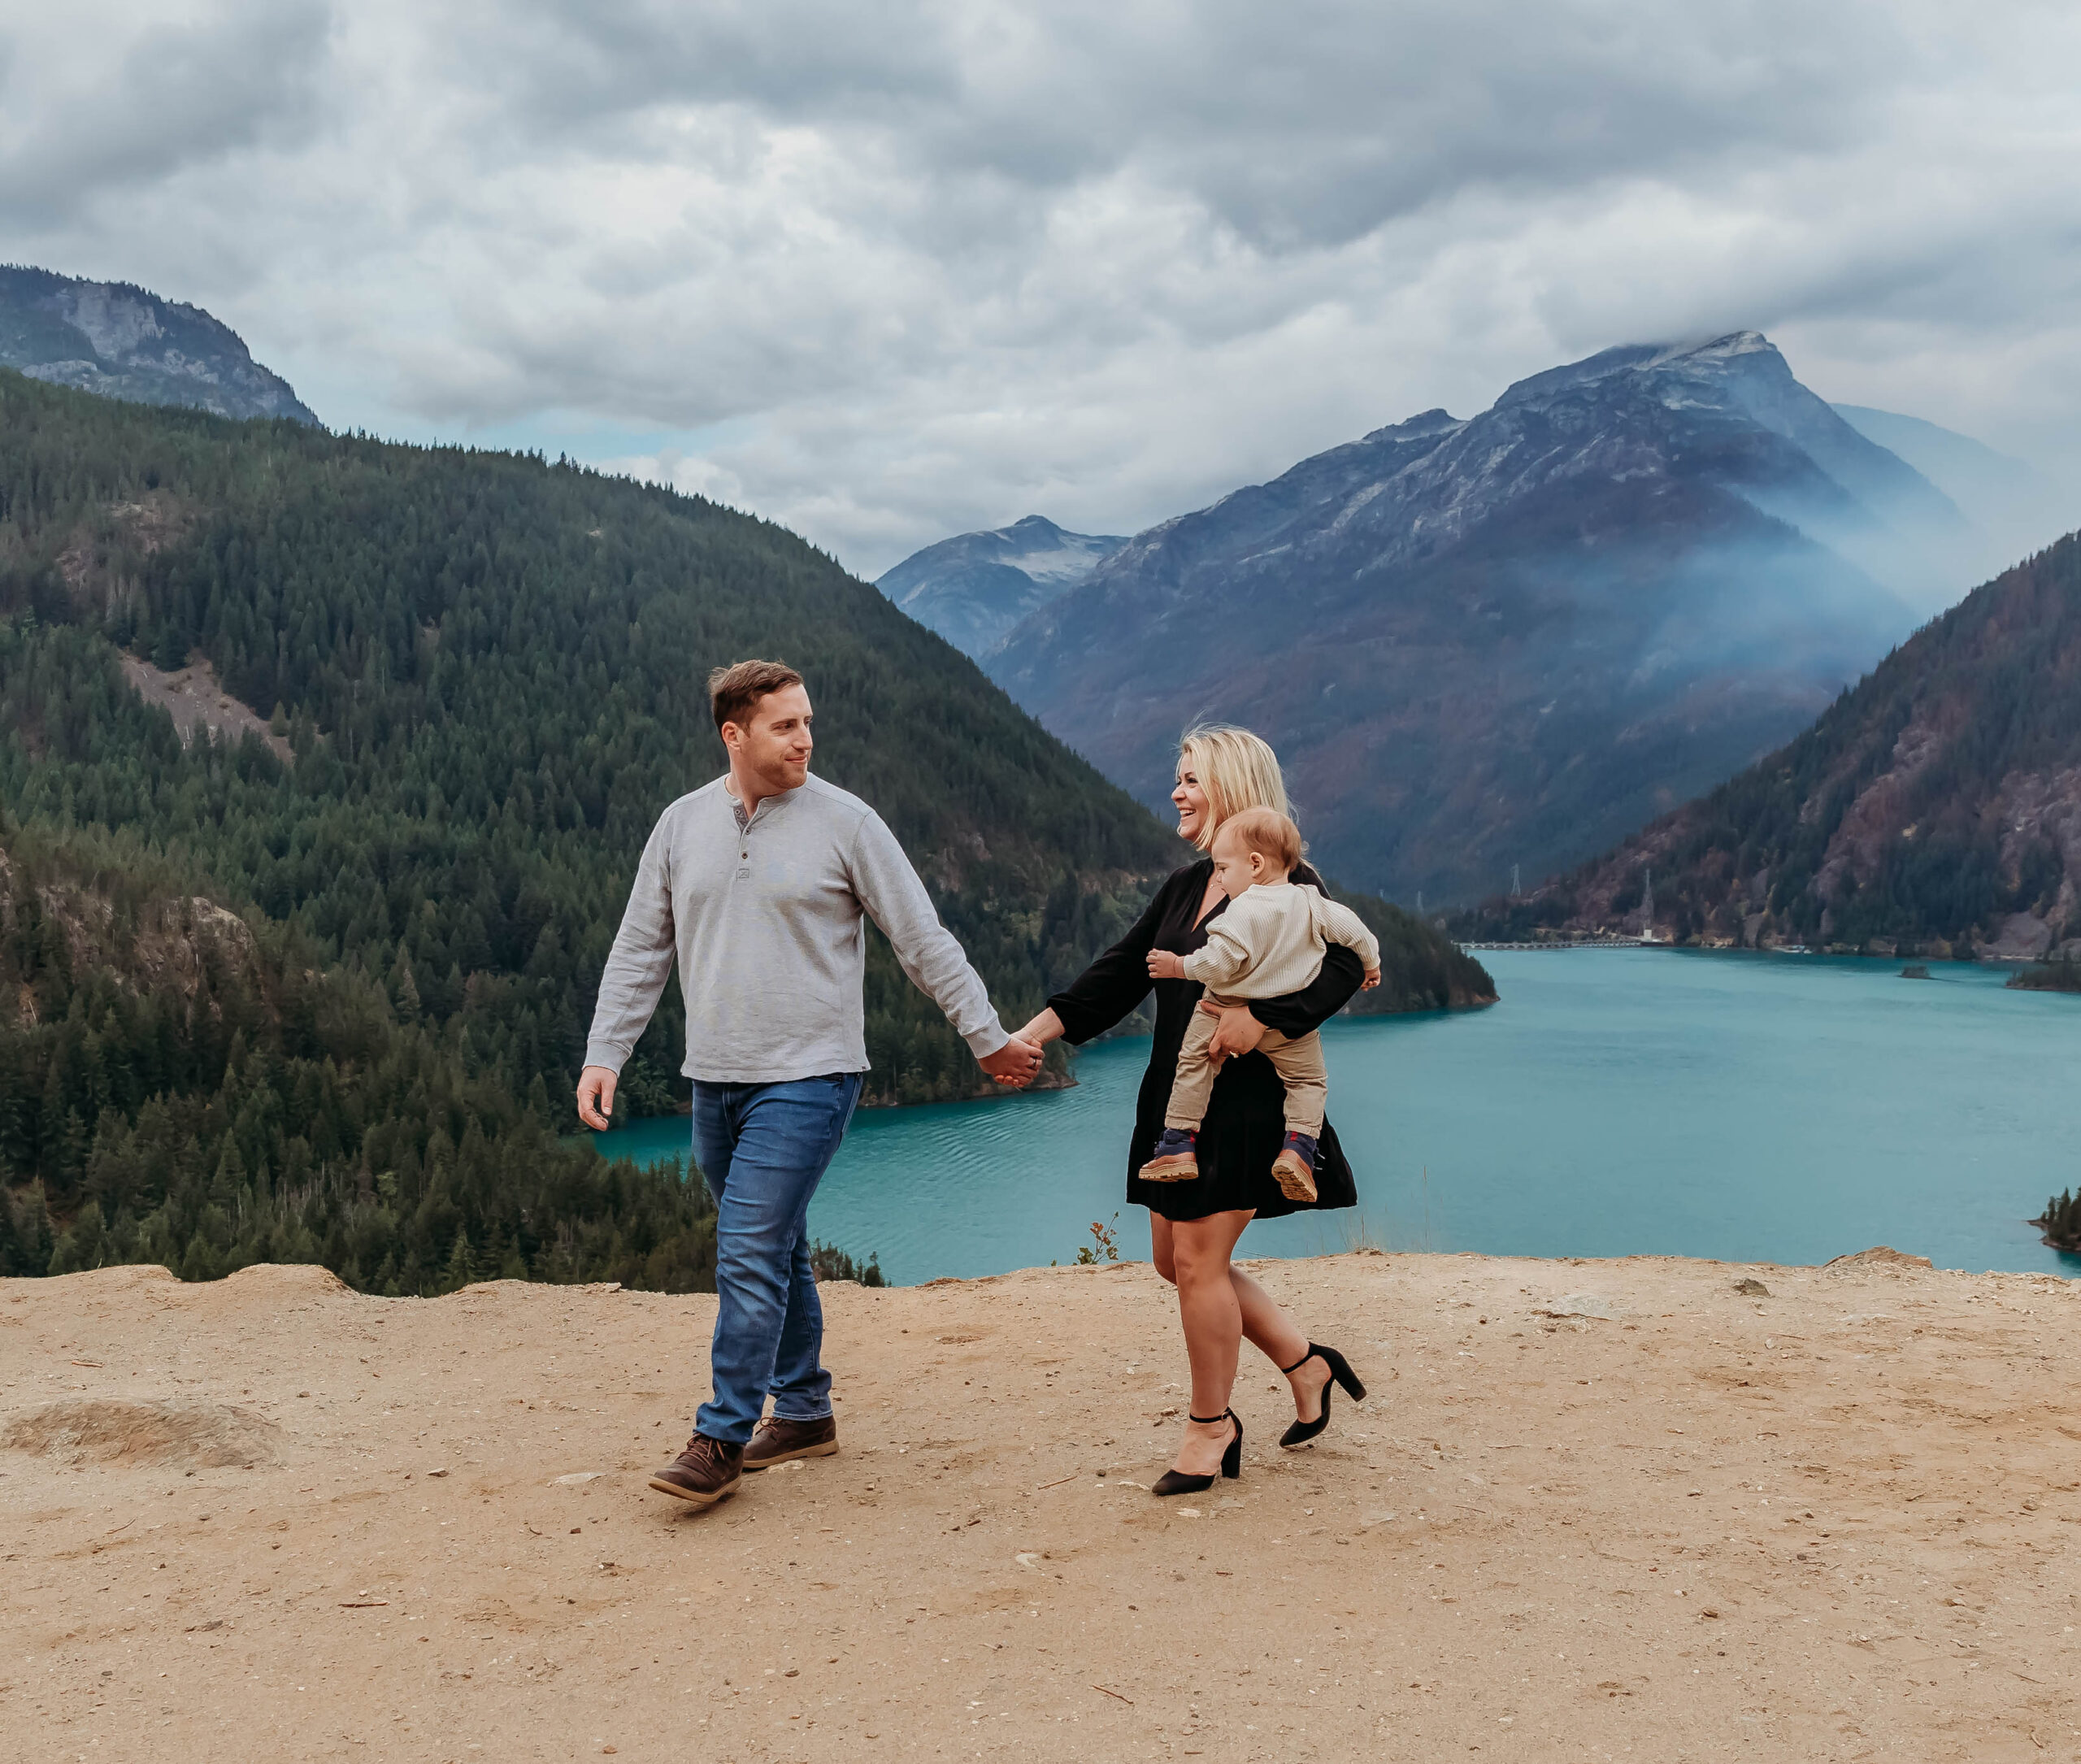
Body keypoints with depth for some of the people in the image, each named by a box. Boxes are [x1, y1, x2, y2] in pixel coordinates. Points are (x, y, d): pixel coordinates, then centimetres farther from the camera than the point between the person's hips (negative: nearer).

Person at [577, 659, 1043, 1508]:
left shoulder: (844, 822, -5)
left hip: (807, 1078, -5)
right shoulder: (682, 824, 6)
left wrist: (989, 1037, 2)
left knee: (750, 1255, -11)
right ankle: (804, 1412, 29)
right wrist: (603, 1054, 3)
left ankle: (722, 1439, -3)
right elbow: (640, 951, 12)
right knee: (775, 1252, 15)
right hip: (714, 1080, 5)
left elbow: (925, 941, 0)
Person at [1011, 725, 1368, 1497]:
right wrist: (1038, 1029, 5)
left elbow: (1344, 964, -19)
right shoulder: (1185, 886, 14)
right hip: (1177, 1096, 9)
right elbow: (1119, 971, 14)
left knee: (1199, 1259, -6)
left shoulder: (1287, 883, -9)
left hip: (1245, 1098, -9)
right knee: (1176, 1258, 11)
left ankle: (1211, 1425, 13)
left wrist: (1259, 1018, -28)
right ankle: (1306, 1365, 26)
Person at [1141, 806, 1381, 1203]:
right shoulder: (1311, 904, -1)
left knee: (1192, 1064, 11)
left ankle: (1179, 1148, 9)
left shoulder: (1244, 910, -18)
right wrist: (1370, 963, 24)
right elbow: (1352, 928, 6)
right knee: (1309, 1080, 16)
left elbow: (1220, 962, -23)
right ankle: (1298, 1148, -5)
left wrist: (1177, 967, -9)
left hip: (1228, 1011, -3)